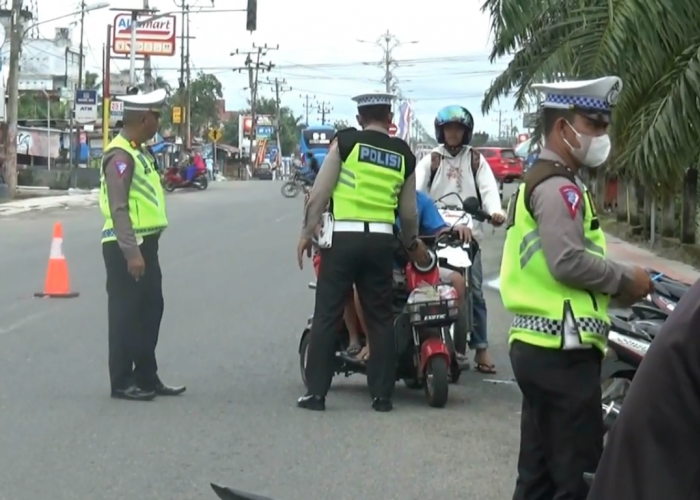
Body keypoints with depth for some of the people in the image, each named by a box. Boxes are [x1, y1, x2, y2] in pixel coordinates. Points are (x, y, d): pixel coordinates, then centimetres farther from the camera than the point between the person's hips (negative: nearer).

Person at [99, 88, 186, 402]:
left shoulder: (139, 152, 15)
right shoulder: (120, 155, -17)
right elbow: (119, 209, -22)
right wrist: (131, 252, -26)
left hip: (144, 243, 10)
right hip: (126, 247, -10)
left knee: (150, 311, 14)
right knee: (126, 315, -2)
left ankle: (147, 378, 22)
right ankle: (122, 383, 6)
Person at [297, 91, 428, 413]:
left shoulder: (346, 141, 1)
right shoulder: (404, 154, 11)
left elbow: (319, 193, -4)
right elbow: (408, 212, 16)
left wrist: (307, 233, 5)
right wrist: (412, 244, 33)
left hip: (343, 237, -3)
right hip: (381, 240, 3)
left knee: (327, 316, 2)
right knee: (381, 318, 11)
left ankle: (316, 392, 1)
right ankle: (382, 395, 11)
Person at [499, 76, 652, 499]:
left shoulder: (538, 180, 21)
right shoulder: (559, 186, -13)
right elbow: (568, 261, -25)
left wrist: (614, 286, 9)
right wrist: (626, 279, -11)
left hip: (539, 347, 11)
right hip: (563, 351, -11)